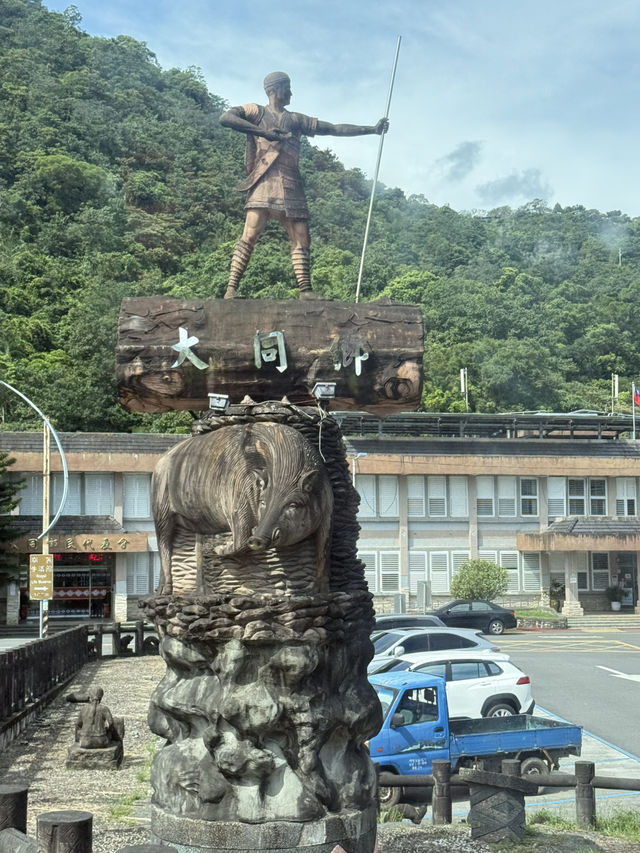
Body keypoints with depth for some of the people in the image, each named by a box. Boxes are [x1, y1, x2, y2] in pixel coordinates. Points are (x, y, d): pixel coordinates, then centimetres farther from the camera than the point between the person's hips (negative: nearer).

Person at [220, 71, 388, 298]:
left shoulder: (297, 120, 25)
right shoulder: (256, 112, 11)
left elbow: (334, 129, 24)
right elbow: (225, 118, -7)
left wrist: (372, 129, 20)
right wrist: (263, 132, -15)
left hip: (291, 188, 5)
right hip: (264, 184, -5)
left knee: (301, 241, 0)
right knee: (249, 236, -16)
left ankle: (305, 292, 2)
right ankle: (231, 289, -19)